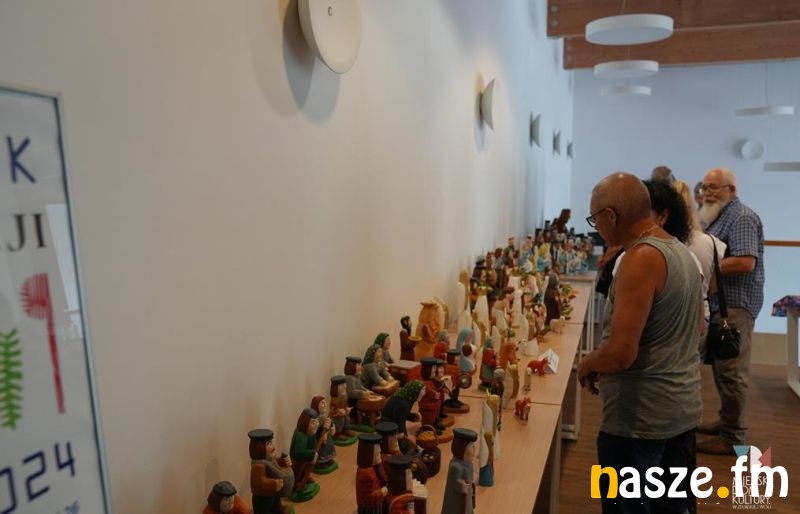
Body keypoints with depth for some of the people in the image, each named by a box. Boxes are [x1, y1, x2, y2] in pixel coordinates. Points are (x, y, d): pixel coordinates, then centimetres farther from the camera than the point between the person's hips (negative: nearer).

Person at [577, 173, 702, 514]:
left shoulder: (642, 258, -21)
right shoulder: (682, 252, 8)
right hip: (683, 410, 9)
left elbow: (621, 353, -28)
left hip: (640, 418, -9)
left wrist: (587, 364, -7)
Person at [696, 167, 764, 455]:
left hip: (735, 304, -10)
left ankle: (733, 437, 5)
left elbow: (745, 262, -25)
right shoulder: (719, 216, 17)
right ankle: (726, 422, 28)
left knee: (731, 371, -4)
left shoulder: (741, 217, -14)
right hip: (719, 303, 10)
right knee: (722, 367, 16)